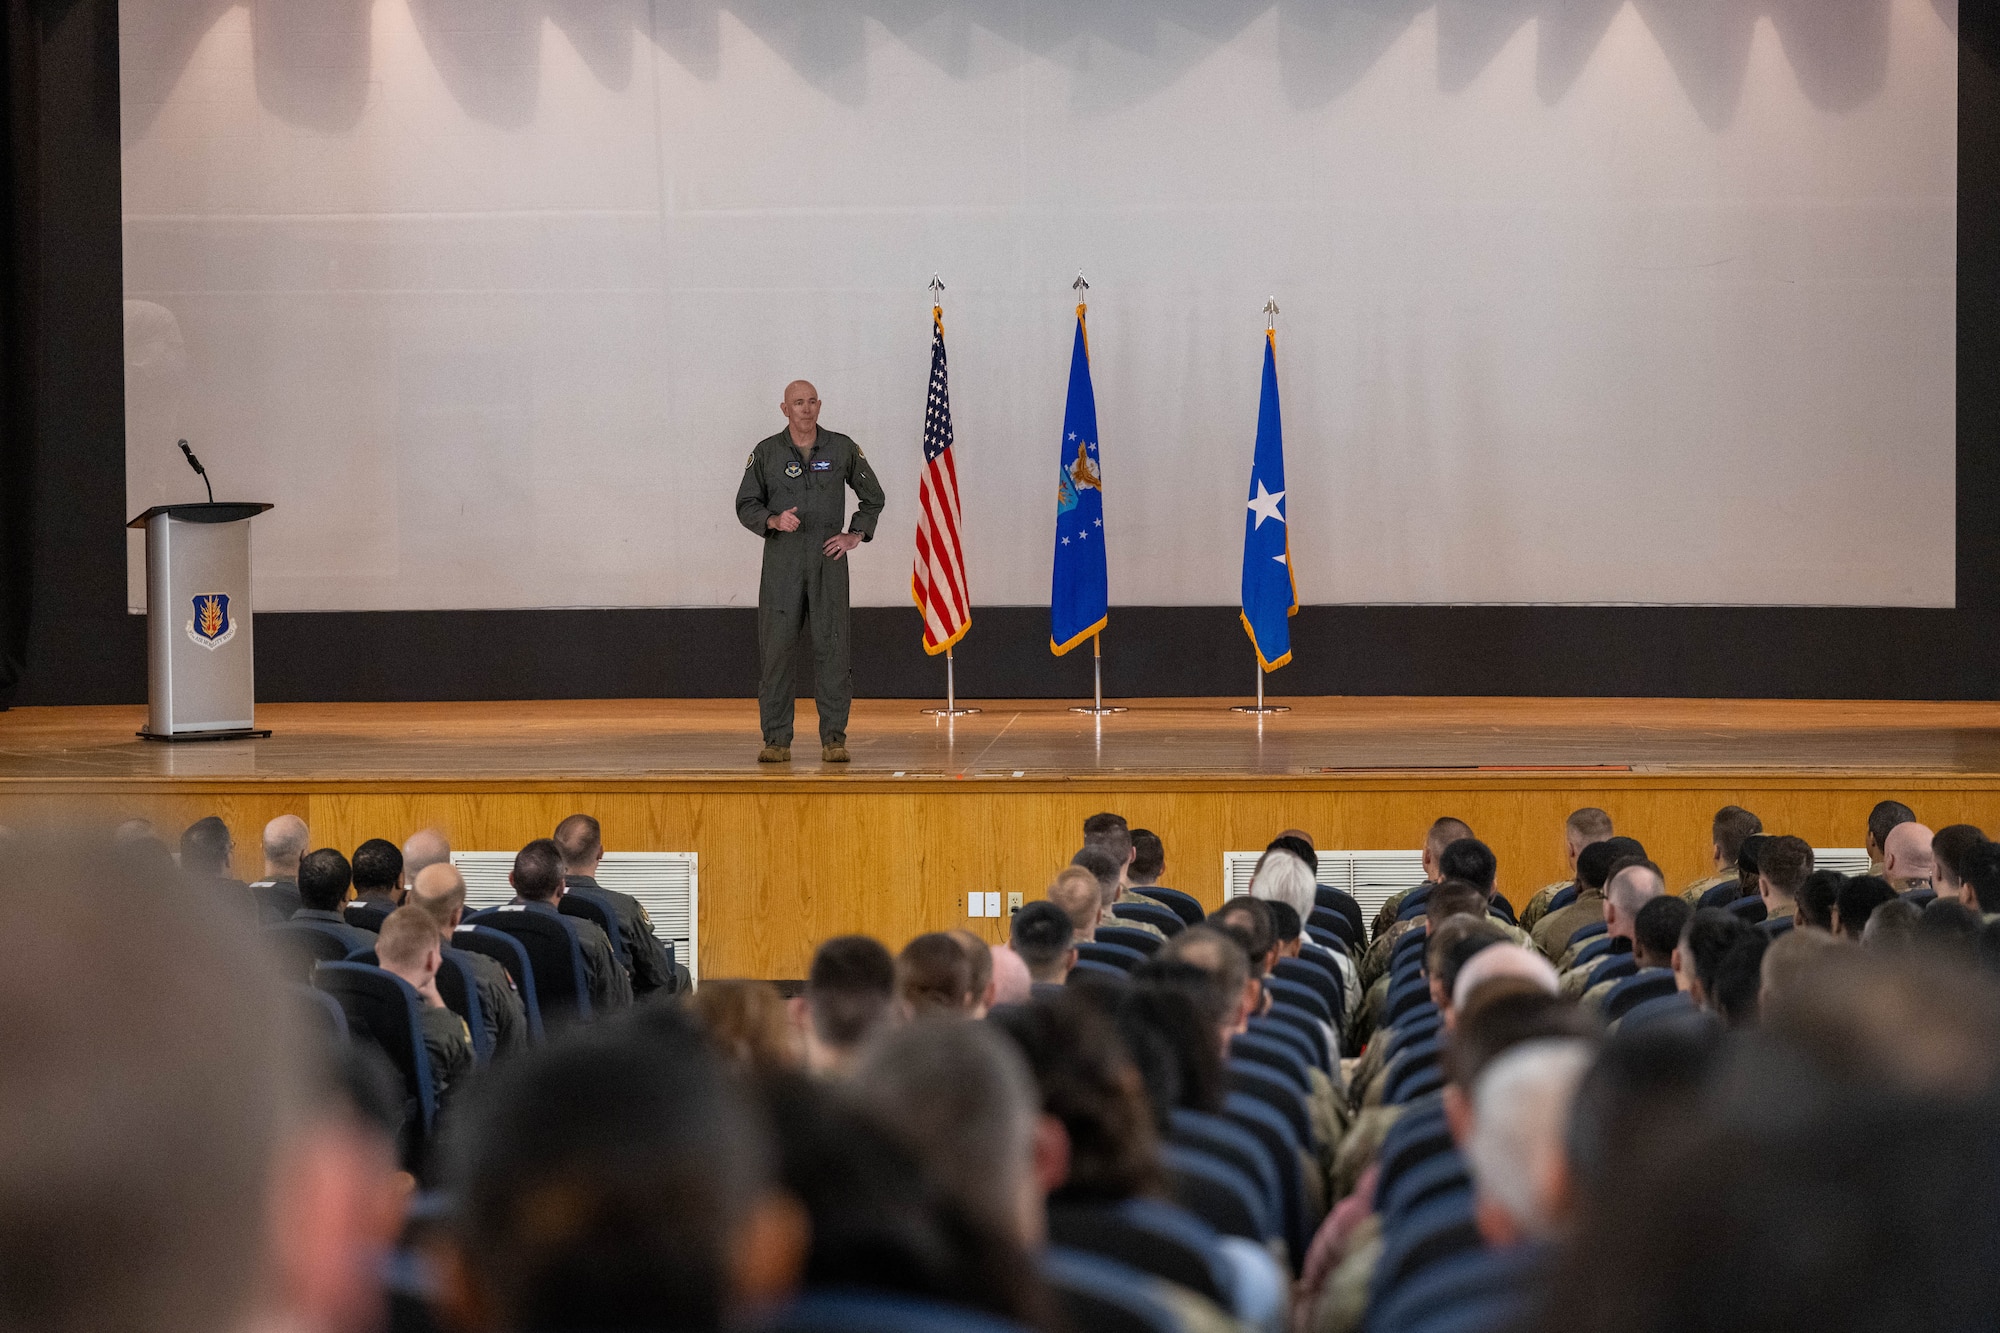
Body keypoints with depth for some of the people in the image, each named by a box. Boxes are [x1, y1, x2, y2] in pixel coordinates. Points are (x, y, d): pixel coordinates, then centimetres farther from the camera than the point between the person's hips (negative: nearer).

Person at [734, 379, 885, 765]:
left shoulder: (842, 448, 6)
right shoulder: (766, 452, 5)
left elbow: (873, 496, 17)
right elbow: (746, 504, 7)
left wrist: (855, 535, 5)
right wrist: (774, 520, -12)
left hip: (828, 559, 0)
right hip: (782, 561, 0)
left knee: (832, 646, -4)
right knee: (775, 648, -3)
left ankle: (833, 738, 0)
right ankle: (776, 740, 2)